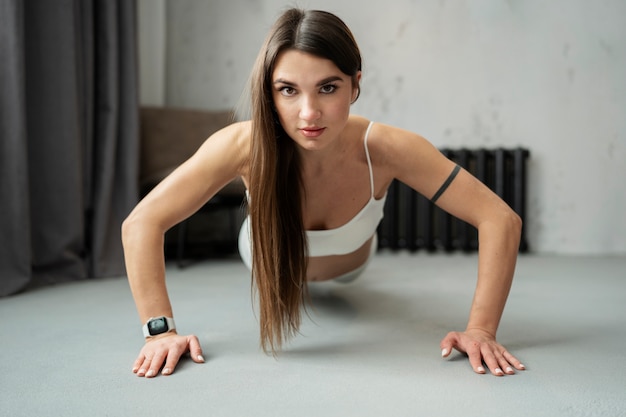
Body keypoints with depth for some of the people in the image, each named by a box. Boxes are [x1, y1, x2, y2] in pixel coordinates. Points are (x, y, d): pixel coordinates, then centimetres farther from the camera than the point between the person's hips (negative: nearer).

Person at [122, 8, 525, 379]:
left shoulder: (387, 149, -43)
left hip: (351, 261, 1)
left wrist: (481, 329, -45)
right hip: (270, 256, -1)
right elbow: (142, 224, -36)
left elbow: (501, 221, -39)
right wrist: (161, 330, -42)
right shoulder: (243, 145, -43)